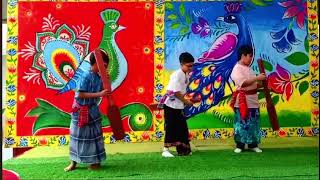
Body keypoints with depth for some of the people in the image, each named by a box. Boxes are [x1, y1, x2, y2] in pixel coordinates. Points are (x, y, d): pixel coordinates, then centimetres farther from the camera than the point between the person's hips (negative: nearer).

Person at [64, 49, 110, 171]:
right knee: (78, 135, 7)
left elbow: (102, 92, 6)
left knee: (94, 135, 10)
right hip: (81, 110, -5)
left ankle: (95, 161, 23)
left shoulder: (99, 77, 0)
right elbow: (80, 94, -24)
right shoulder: (86, 76, -19)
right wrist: (99, 94, -28)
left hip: (92, 110, 5)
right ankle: (74, 162, 21)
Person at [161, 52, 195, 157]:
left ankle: (183, 149, 21)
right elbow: (176, 92, -22)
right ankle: (165, 150, 6)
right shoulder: (177, 75, -19)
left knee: (182, 127, 11)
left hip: (179, 105, 9)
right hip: (171, 104, -8)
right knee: (170, 127, -3)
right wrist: (186, 101, -13)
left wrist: (186, 99, 1)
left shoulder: (187, 75, 8)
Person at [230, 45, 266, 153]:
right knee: (241, 124, -1)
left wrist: (263, 85, 2)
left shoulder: (248, 68, 15)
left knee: (254, 124, 11)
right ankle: (239, 145, 10)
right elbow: (243, 83, -23)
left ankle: (253, 145, 22)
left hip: (253, 101, 8)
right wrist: (257, 78, -21)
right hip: (242, 102, -8)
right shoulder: (237, 69, -11)